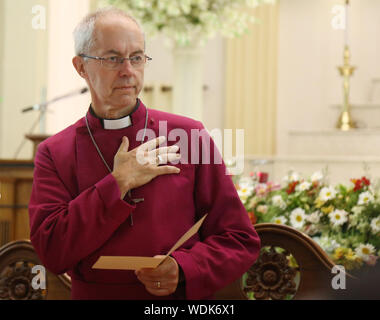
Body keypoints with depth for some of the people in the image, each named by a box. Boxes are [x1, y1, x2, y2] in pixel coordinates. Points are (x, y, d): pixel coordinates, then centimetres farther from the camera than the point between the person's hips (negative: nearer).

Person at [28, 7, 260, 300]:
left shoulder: (189, 135, 5)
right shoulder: (55, 153, 5)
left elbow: (241, 240, 5)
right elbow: (52, 253, -8)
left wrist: (182, 270, -11)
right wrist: (119, 184, -9)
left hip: (181, 298, 0)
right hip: (95, 294, 0)